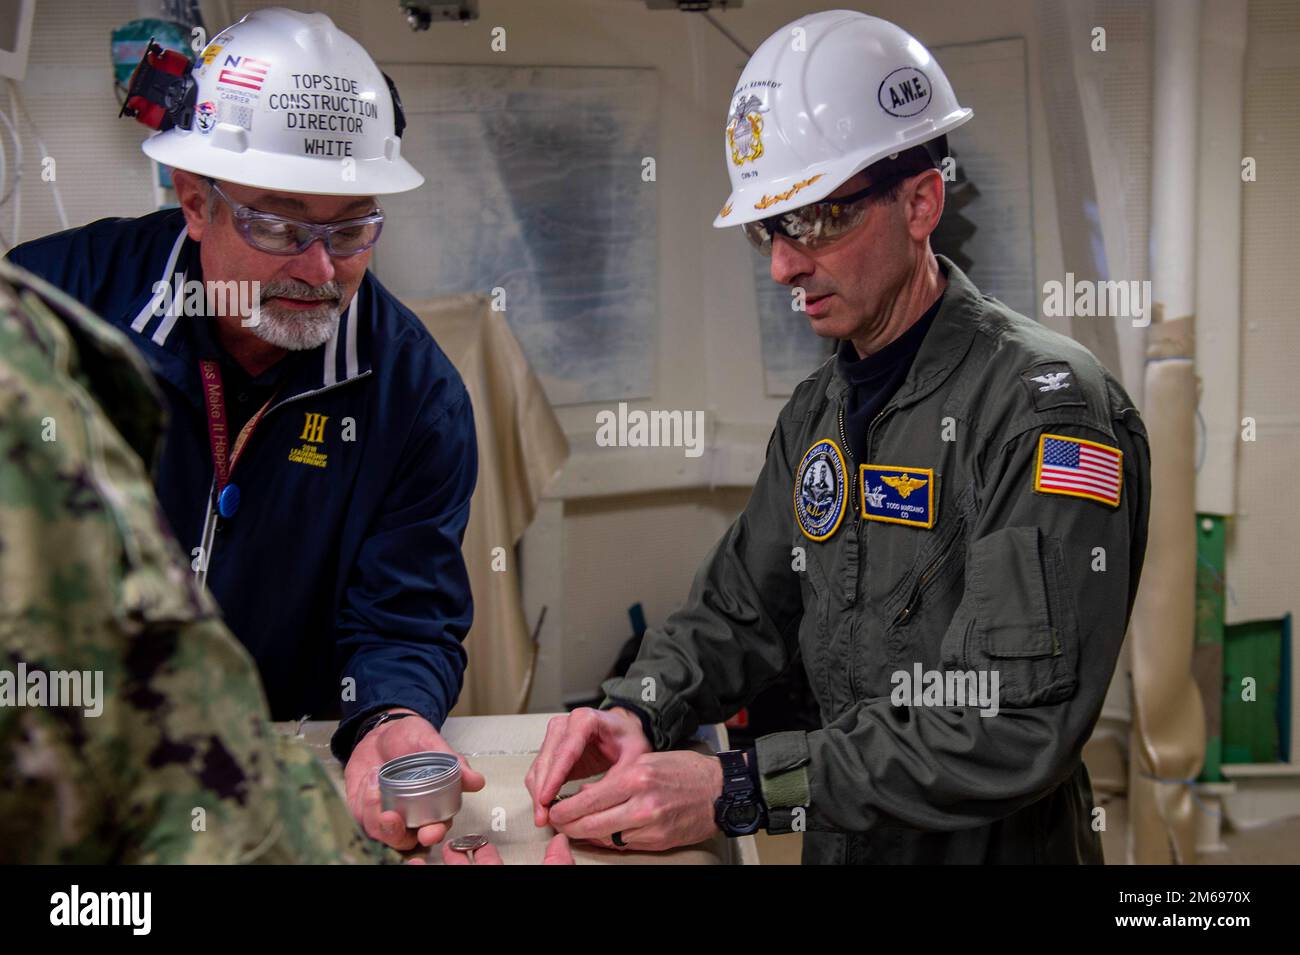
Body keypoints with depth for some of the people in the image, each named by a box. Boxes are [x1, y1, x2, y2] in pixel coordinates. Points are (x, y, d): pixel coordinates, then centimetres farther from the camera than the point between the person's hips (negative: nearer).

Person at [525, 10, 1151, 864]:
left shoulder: (1048, 406, -15)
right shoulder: (819, 409, 9)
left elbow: (1017, 727, -22)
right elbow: (740, 610, 14)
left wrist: (736, 792, -24)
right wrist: (636, 711, -7)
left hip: (994, 848, -6)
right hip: (839, 844, 6)